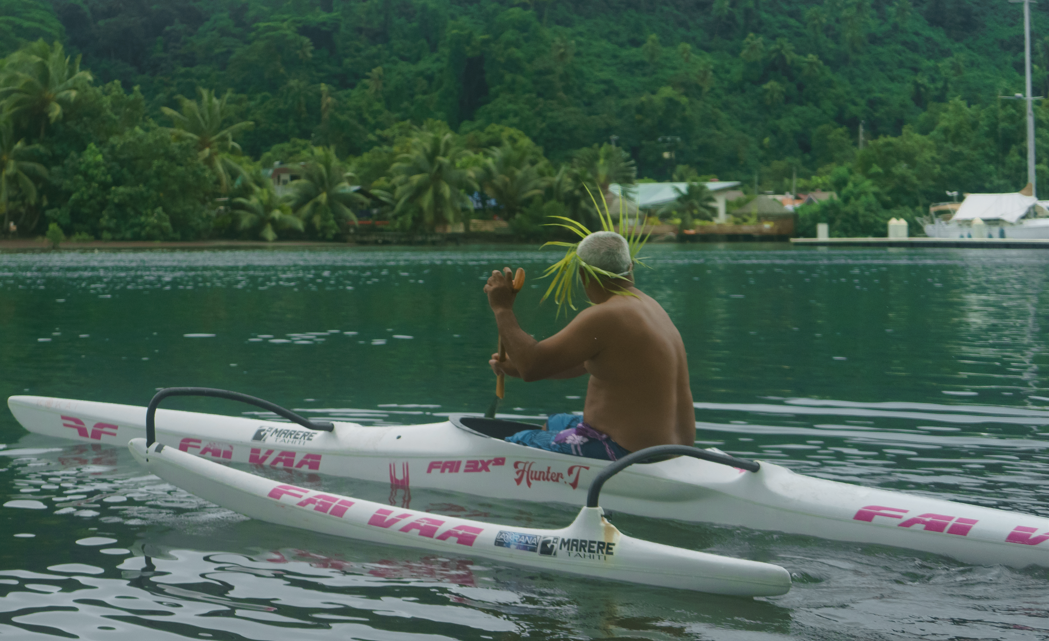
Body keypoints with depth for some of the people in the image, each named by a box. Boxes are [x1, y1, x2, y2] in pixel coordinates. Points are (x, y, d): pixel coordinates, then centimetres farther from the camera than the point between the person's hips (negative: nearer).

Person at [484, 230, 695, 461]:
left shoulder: (603, 318, -21)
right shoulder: (647, 306, 13)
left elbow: (532, 367, -20)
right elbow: (584, 363, 23)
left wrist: (502, 309, -9)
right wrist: (517, 366, 20)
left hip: (625, 454, -10)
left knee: (517, 444, 6)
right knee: (554, 424, 34)